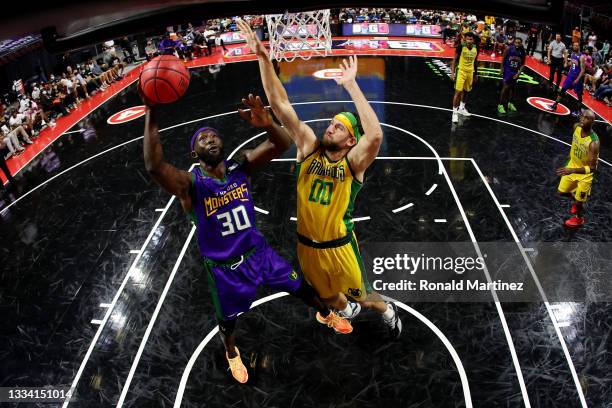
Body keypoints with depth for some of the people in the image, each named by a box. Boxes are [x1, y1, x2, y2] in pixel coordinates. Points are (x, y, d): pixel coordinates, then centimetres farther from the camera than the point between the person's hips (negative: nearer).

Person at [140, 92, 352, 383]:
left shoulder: (240, 167, -13)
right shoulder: (190, 184, -23)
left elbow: (282, 145, -25)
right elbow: (154, 166, -44)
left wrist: (267, 123, -48)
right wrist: (151, 114, -53)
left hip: (257, 250, 3)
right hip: (223, 267, -2)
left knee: (301, 288, 19)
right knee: (228, 320, 21)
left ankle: (327, 315, 53)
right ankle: (231, 353, 57)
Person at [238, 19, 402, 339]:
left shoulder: (353, 162, -18)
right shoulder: (309, 146, -9)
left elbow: (375, 135, -41)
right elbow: (279, 104, -16)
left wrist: (351, 85, -40)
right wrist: (263, 57, -24)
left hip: (339, 248, -4)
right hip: (306, 245, 4)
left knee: (360, 297, 18)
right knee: (329, 298, 27)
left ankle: (387, 310, 52)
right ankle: (346, 310, 62)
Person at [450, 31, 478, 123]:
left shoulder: (476, 49, 0)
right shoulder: (461, 47, -14)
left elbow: (475, 61, 13)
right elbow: (455, 60, -7)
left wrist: (476, 73, 16)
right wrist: (452, 72, -13)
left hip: (470, 72, 5)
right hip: (461, 71, -5)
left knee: (466, 91, 17)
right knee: (458, 91, -12)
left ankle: (462, 108, 36)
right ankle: (455, 112, -6)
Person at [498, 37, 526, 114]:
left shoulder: (523, 52, -6)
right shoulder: (509, 49, -15)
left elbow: (522, 64, 0)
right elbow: (503, 59, -5)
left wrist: (519, 73, -10)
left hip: (515, 72, 4)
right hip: (507, 70, -4)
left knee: (513, 87, 14)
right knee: (506, 87, -10)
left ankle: (509, 103, 29)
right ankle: (500, 105, -5)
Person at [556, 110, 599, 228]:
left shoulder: (594, 142, -35)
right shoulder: (576, 127, -15)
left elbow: (592, 168, -33)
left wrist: (572, 170, -45)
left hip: (585, 174, -6)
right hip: (572, 165, 6)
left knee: (578, 202, 11)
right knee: (562, 192, 21)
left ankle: (579, 219, 41)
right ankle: (577, 201, 51)